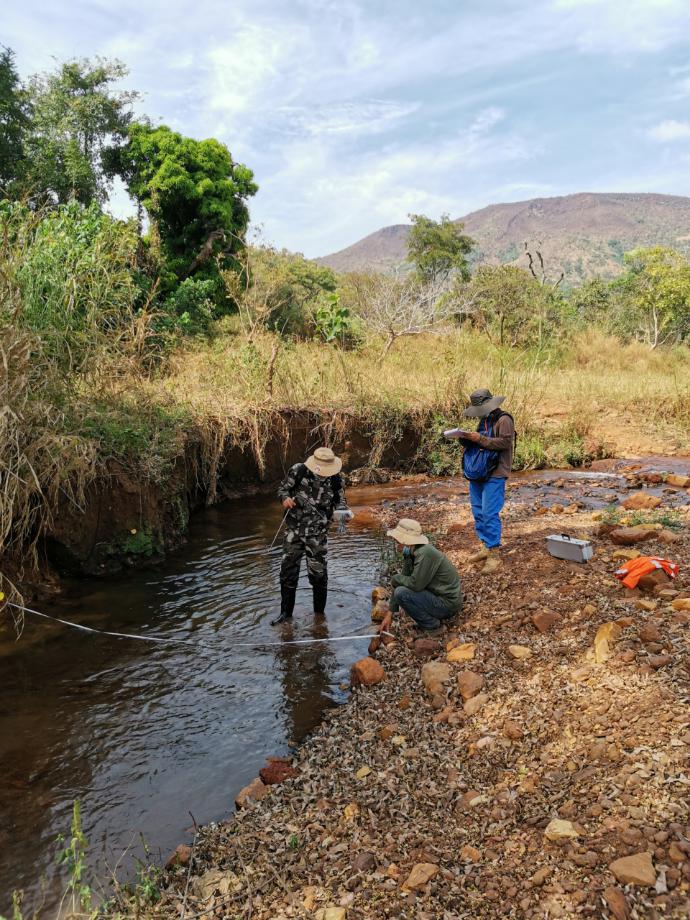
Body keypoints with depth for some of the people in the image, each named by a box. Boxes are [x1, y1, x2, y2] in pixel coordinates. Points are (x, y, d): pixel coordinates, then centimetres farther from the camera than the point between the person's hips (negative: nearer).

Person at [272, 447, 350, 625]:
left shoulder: (335, 479, -8)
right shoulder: (297, 471, -11)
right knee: (288, 570, 7)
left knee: (318, 573, 3)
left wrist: (342, 510, -22)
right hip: (294, 530, 1)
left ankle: (319, 613, 22)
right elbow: (283, 489, 0)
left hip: (317, 533, -1)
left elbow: (340, 501, 1)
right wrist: (285, 498, -23)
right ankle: (286, 613, 22)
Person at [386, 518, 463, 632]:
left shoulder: (425, 553, -25)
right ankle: (433, 617, 16)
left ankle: (430, 623, -3)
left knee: (401, 593, -18)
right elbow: (405, 580, 9)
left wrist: (396, 578, -7)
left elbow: (416, 584, -28)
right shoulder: (410, 554, 3)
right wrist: (390, 613, 9)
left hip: (447, 604, -10)